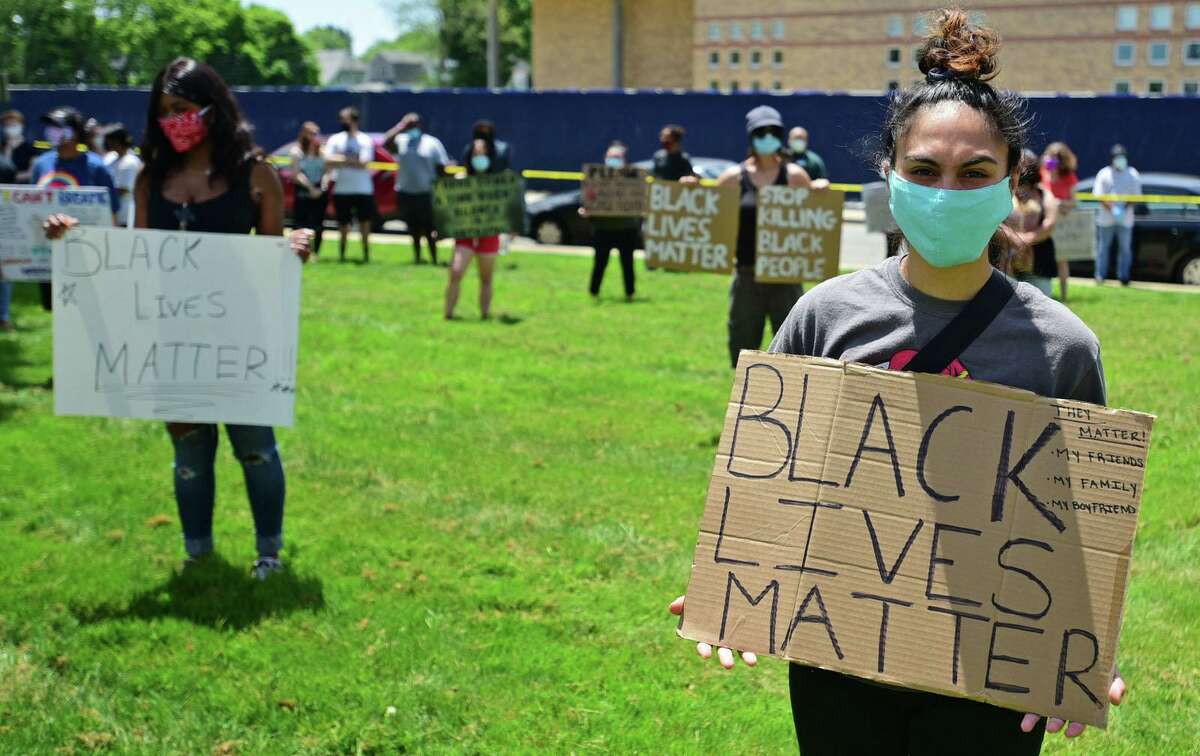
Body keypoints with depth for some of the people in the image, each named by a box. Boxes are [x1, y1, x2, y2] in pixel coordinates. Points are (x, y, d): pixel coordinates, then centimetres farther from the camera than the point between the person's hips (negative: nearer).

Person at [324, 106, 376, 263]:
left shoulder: (365, 141, -1)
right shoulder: (335, 139, 5)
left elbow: (363, 163, -13)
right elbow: (328, 161, -6)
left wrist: (341, 160, -12)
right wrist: (353, 161, -17)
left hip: (363, 190, -2)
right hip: (341, 189, 2)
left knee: (364, 222, 1)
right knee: (343, 223, 7)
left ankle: (366, 252, 10)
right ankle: (342, 253, 18)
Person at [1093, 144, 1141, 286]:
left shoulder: (1133, 174, 2)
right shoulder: (1104, 174, -1)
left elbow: (1135, 196, 2)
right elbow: (1100, 196, -5)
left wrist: (1124, 209, -15)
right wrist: (1112, 208, -19)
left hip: (1125, 218, 0)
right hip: (1106, 217, 0)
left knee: (1125, 248, 3)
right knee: (1103, 247, 5)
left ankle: (1124, 277, 9)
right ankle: (1100, 276, 13)